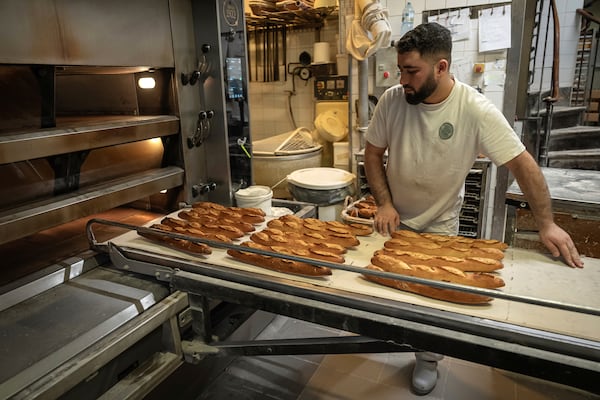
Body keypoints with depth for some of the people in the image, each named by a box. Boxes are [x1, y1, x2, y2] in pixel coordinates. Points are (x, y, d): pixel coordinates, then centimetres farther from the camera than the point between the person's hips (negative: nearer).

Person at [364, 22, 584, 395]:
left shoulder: (476, 109, -22)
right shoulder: (392, 99, -15)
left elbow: (523, 163, -16)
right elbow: (373, 152, -6)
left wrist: (547, 224, -19)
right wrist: (384, 204, -15)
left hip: (439, 223, -2)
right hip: (393, 217, 2)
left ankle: (428, 359, 35)